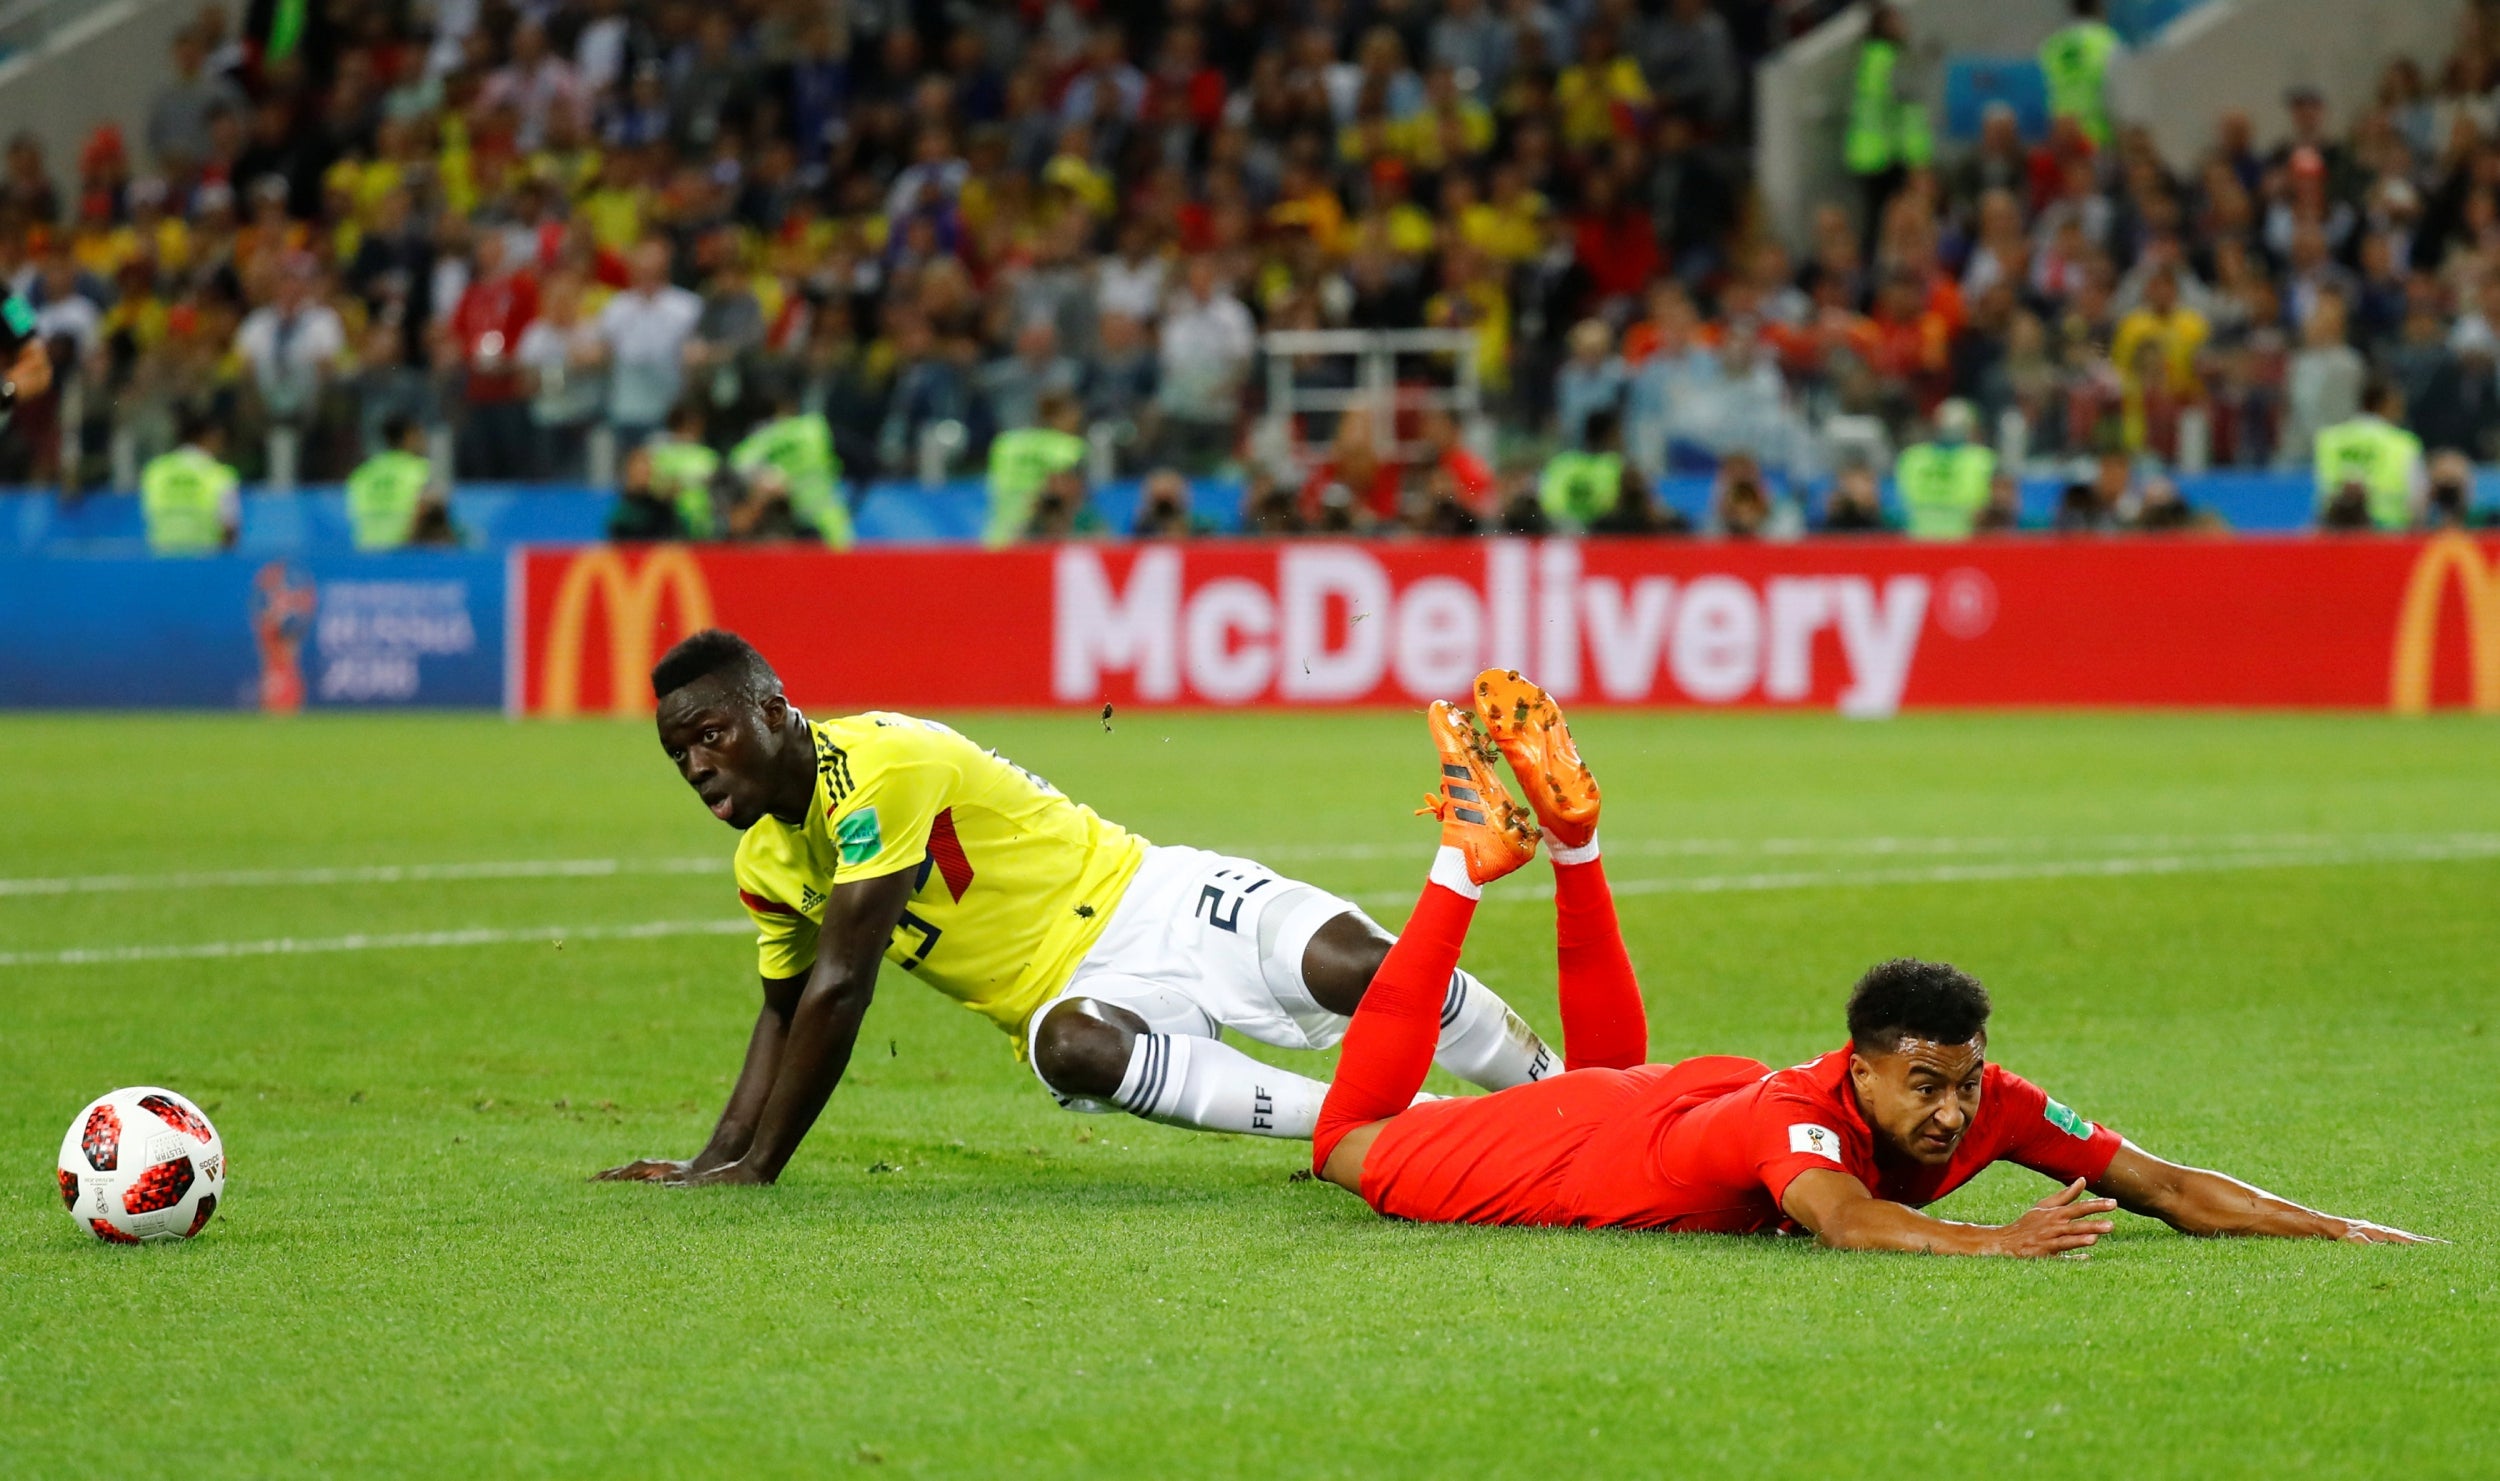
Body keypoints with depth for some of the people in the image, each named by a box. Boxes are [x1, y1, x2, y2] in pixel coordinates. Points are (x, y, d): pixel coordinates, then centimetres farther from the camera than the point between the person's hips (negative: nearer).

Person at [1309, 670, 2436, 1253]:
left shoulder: (1989, 1103, -32)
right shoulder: (1797, 1116, -47)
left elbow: (2166, 1188, -31)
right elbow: (1846, 1222, -68)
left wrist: (2347, 1233, -41)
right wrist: (1992, 1243, -82)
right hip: (1601, 1140, -5)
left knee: (1612, 1067, 40)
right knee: (1350, 1144, 17)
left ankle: (1570, 838, 44)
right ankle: (1470, 863, 27)